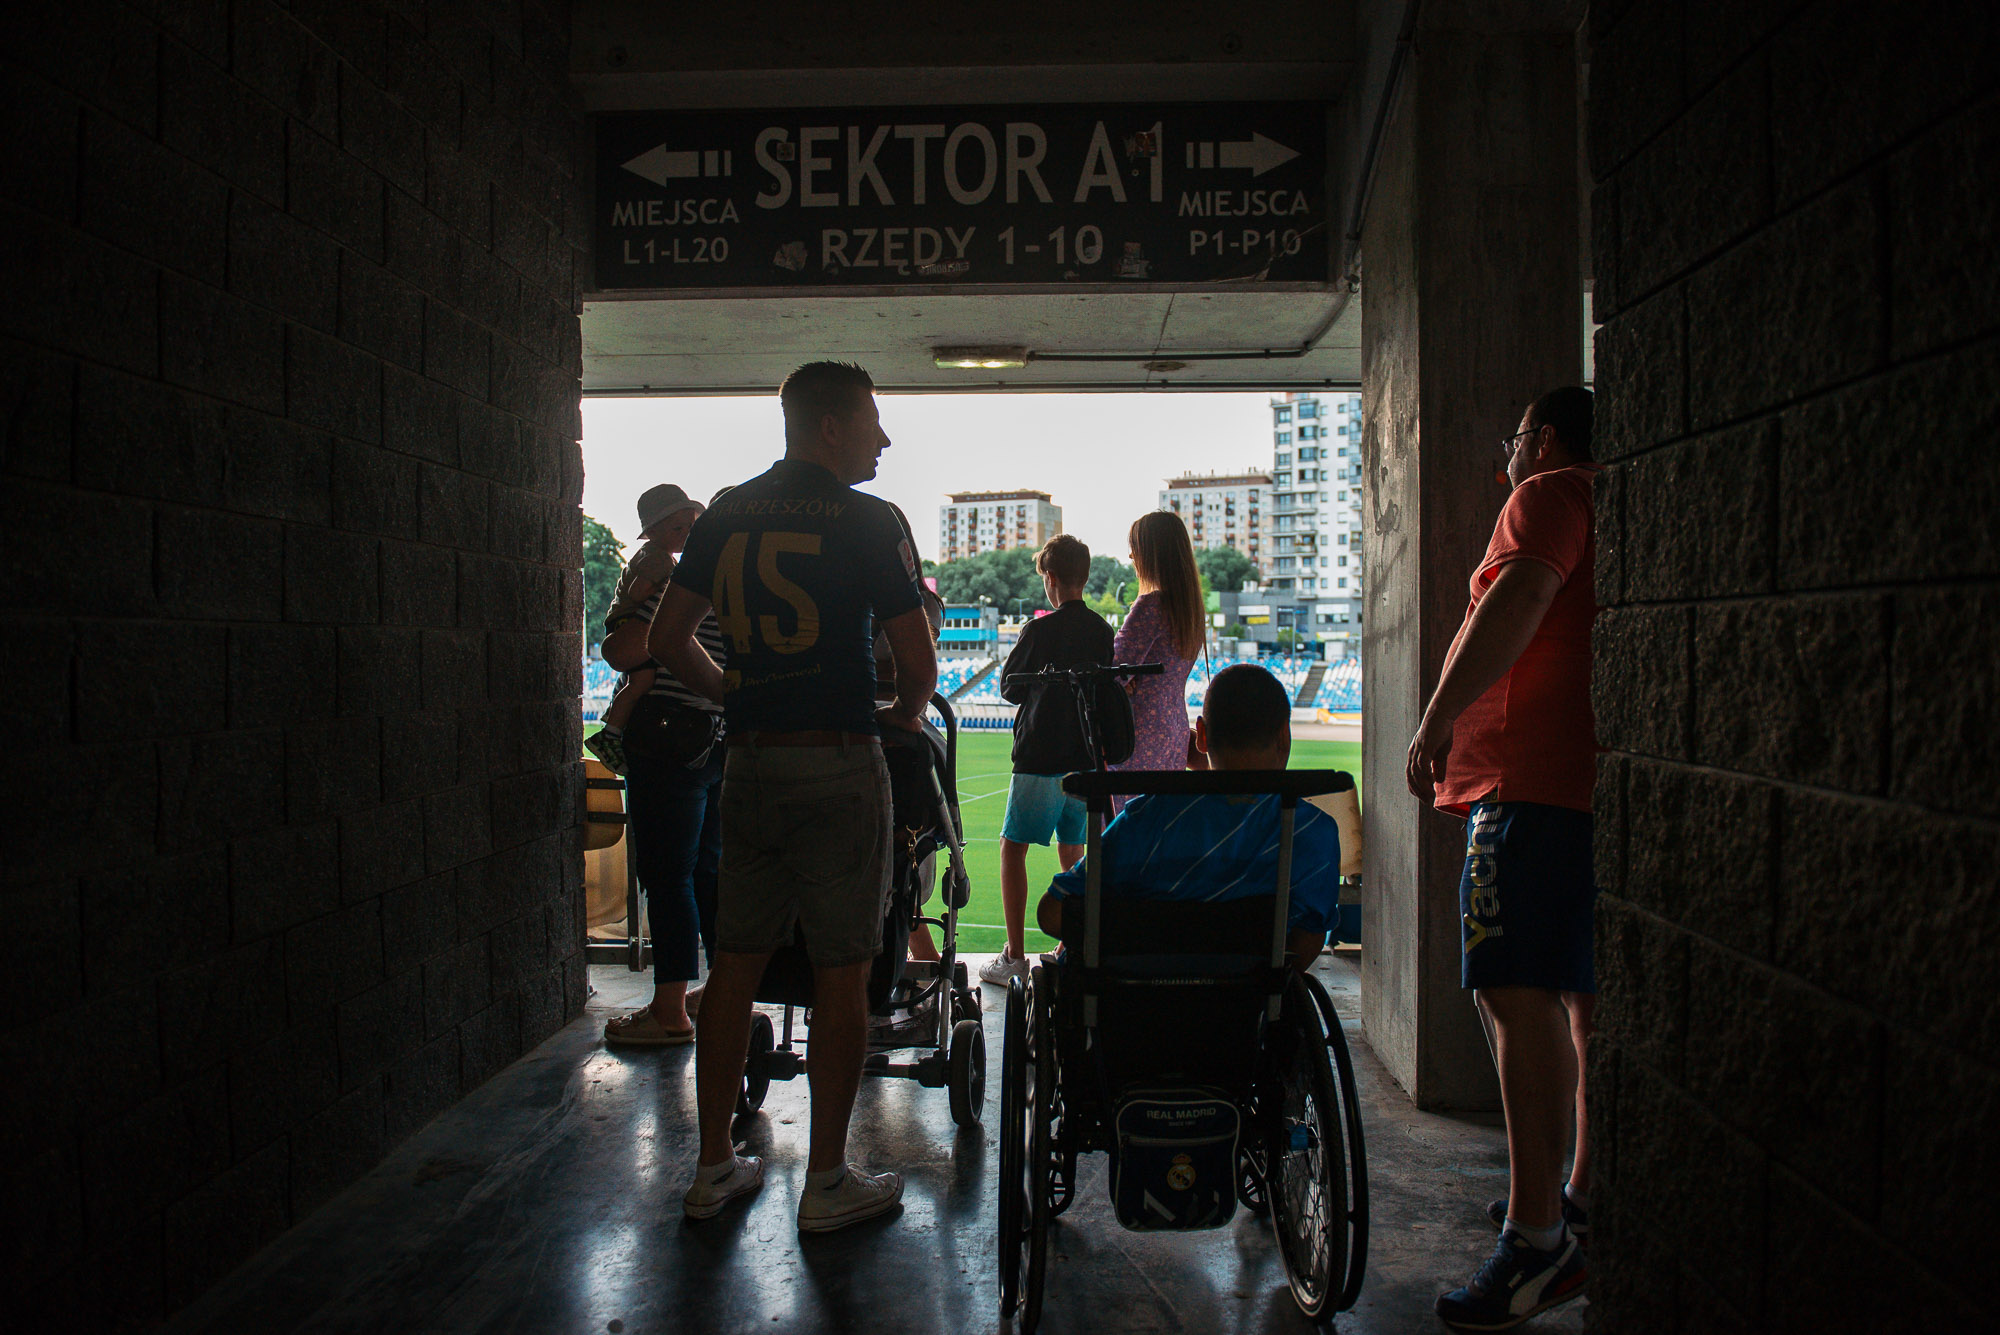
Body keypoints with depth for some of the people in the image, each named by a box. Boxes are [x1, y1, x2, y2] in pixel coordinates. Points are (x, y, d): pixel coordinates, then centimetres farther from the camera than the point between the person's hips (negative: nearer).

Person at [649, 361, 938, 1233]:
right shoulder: (865, 522, -7)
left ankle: (714, 1167, 21)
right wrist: (907, 712, 10)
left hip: (748, 763, 6)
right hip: (839, 764, -6)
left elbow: (667, 639, 10)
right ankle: (827, 1182, 10)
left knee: (736, 964, 12)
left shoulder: (726, 516, 9)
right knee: (842, 974, 2)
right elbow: (918, 660, -10)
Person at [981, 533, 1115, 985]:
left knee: (1012, 849, 3)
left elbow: (1009, 688, -1)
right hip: (1085, 759, 6)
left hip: (1039, 761, -6)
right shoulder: (1103, 631, 3)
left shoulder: (1039, 631, -12)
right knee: (1073, 853, 15)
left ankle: (1015, 956, 1)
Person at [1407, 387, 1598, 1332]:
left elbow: (1520, 597, -19)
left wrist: (1436, 720, -19)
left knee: (1518, 993, -14)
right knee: (1586, 996, 14)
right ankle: (1586, 1200, 24)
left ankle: (1538, 1236, -15)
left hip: (1537, 777, -11)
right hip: (1593, 782, 11)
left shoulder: (1551, 495, -2)